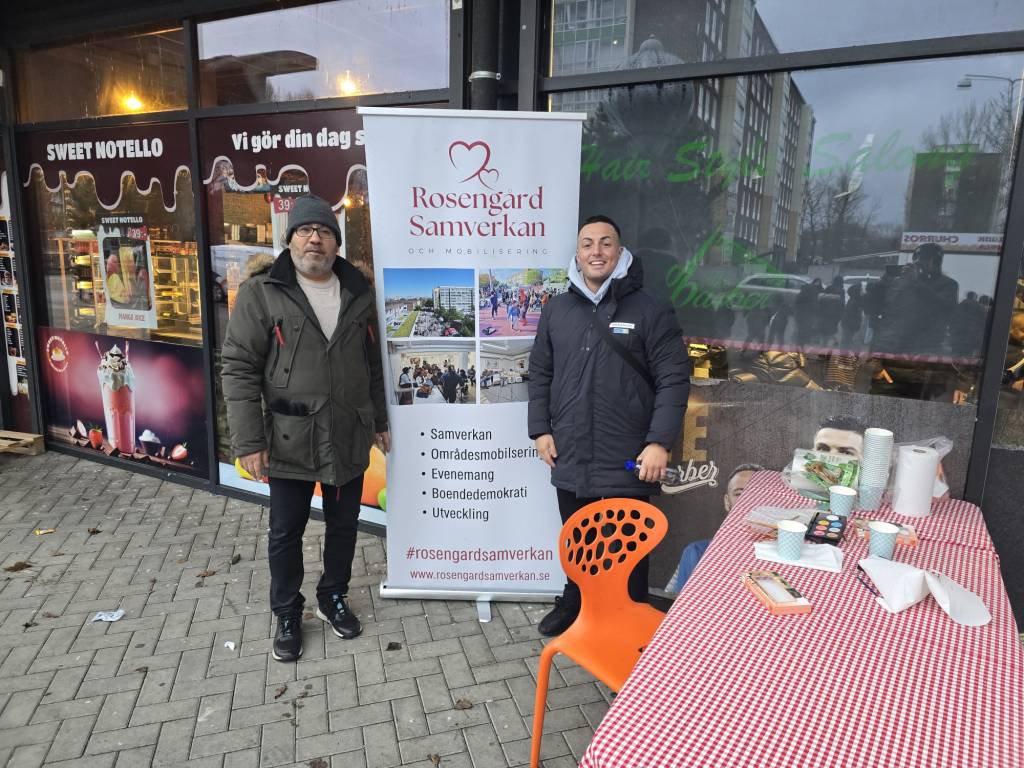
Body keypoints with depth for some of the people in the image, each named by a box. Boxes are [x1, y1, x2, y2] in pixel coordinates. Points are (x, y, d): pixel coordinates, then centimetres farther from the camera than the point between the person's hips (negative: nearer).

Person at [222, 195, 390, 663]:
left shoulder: (358, 293, 6)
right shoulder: (261, 293, -6)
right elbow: (239, 368, -8)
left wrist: (379, 421, 15)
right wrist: (248, 441, -12)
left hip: (350, 439, 4)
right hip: (290, 440, -3)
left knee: (344, 525, 16)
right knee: (286, 532, 11)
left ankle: (333, 598, 39)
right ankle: (287, 615, 32)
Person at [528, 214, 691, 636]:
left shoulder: (651, 311, -5)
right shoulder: (557, 309, 7)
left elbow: (674, 380, -8)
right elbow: (540, 374, 12)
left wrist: (659, 442, -15)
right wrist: (540, 429, 5)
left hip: (627, 460, -3)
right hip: (570, 458, 4)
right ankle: (574, 604, 43)